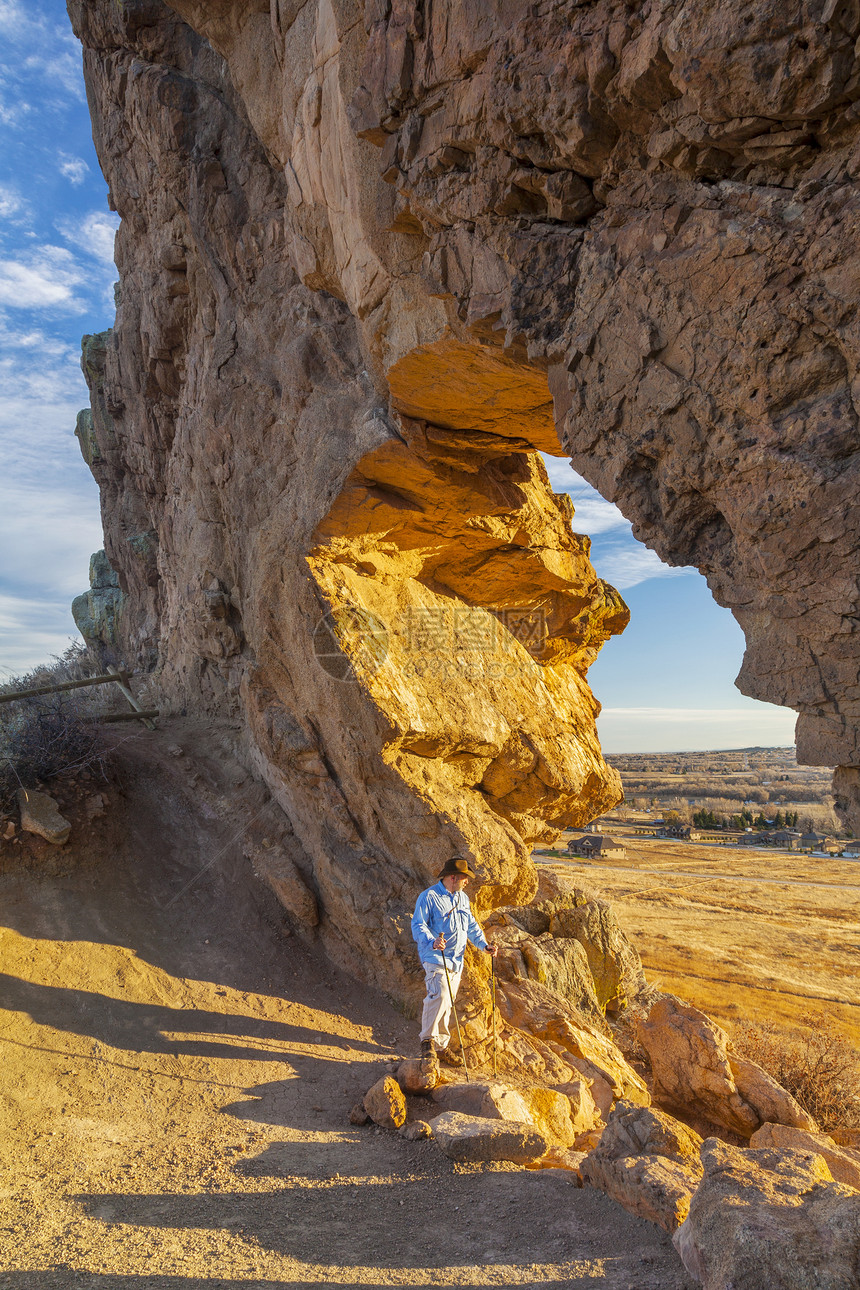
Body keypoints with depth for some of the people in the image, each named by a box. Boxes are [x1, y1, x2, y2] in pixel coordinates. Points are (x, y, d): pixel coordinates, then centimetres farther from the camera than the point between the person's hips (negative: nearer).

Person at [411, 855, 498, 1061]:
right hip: (435, 958, -7)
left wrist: (484, 945, 7)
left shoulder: (463, 898, 14)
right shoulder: (429, 897, -10)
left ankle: (441, 1044, 23)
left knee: (448, 1002, 11)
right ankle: (428, 1039, -11)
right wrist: (431, 941, -33)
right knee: (439, 994, -24)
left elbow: (471, 925, 21)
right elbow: (418, 925, -15)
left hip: (456, 960, 7)